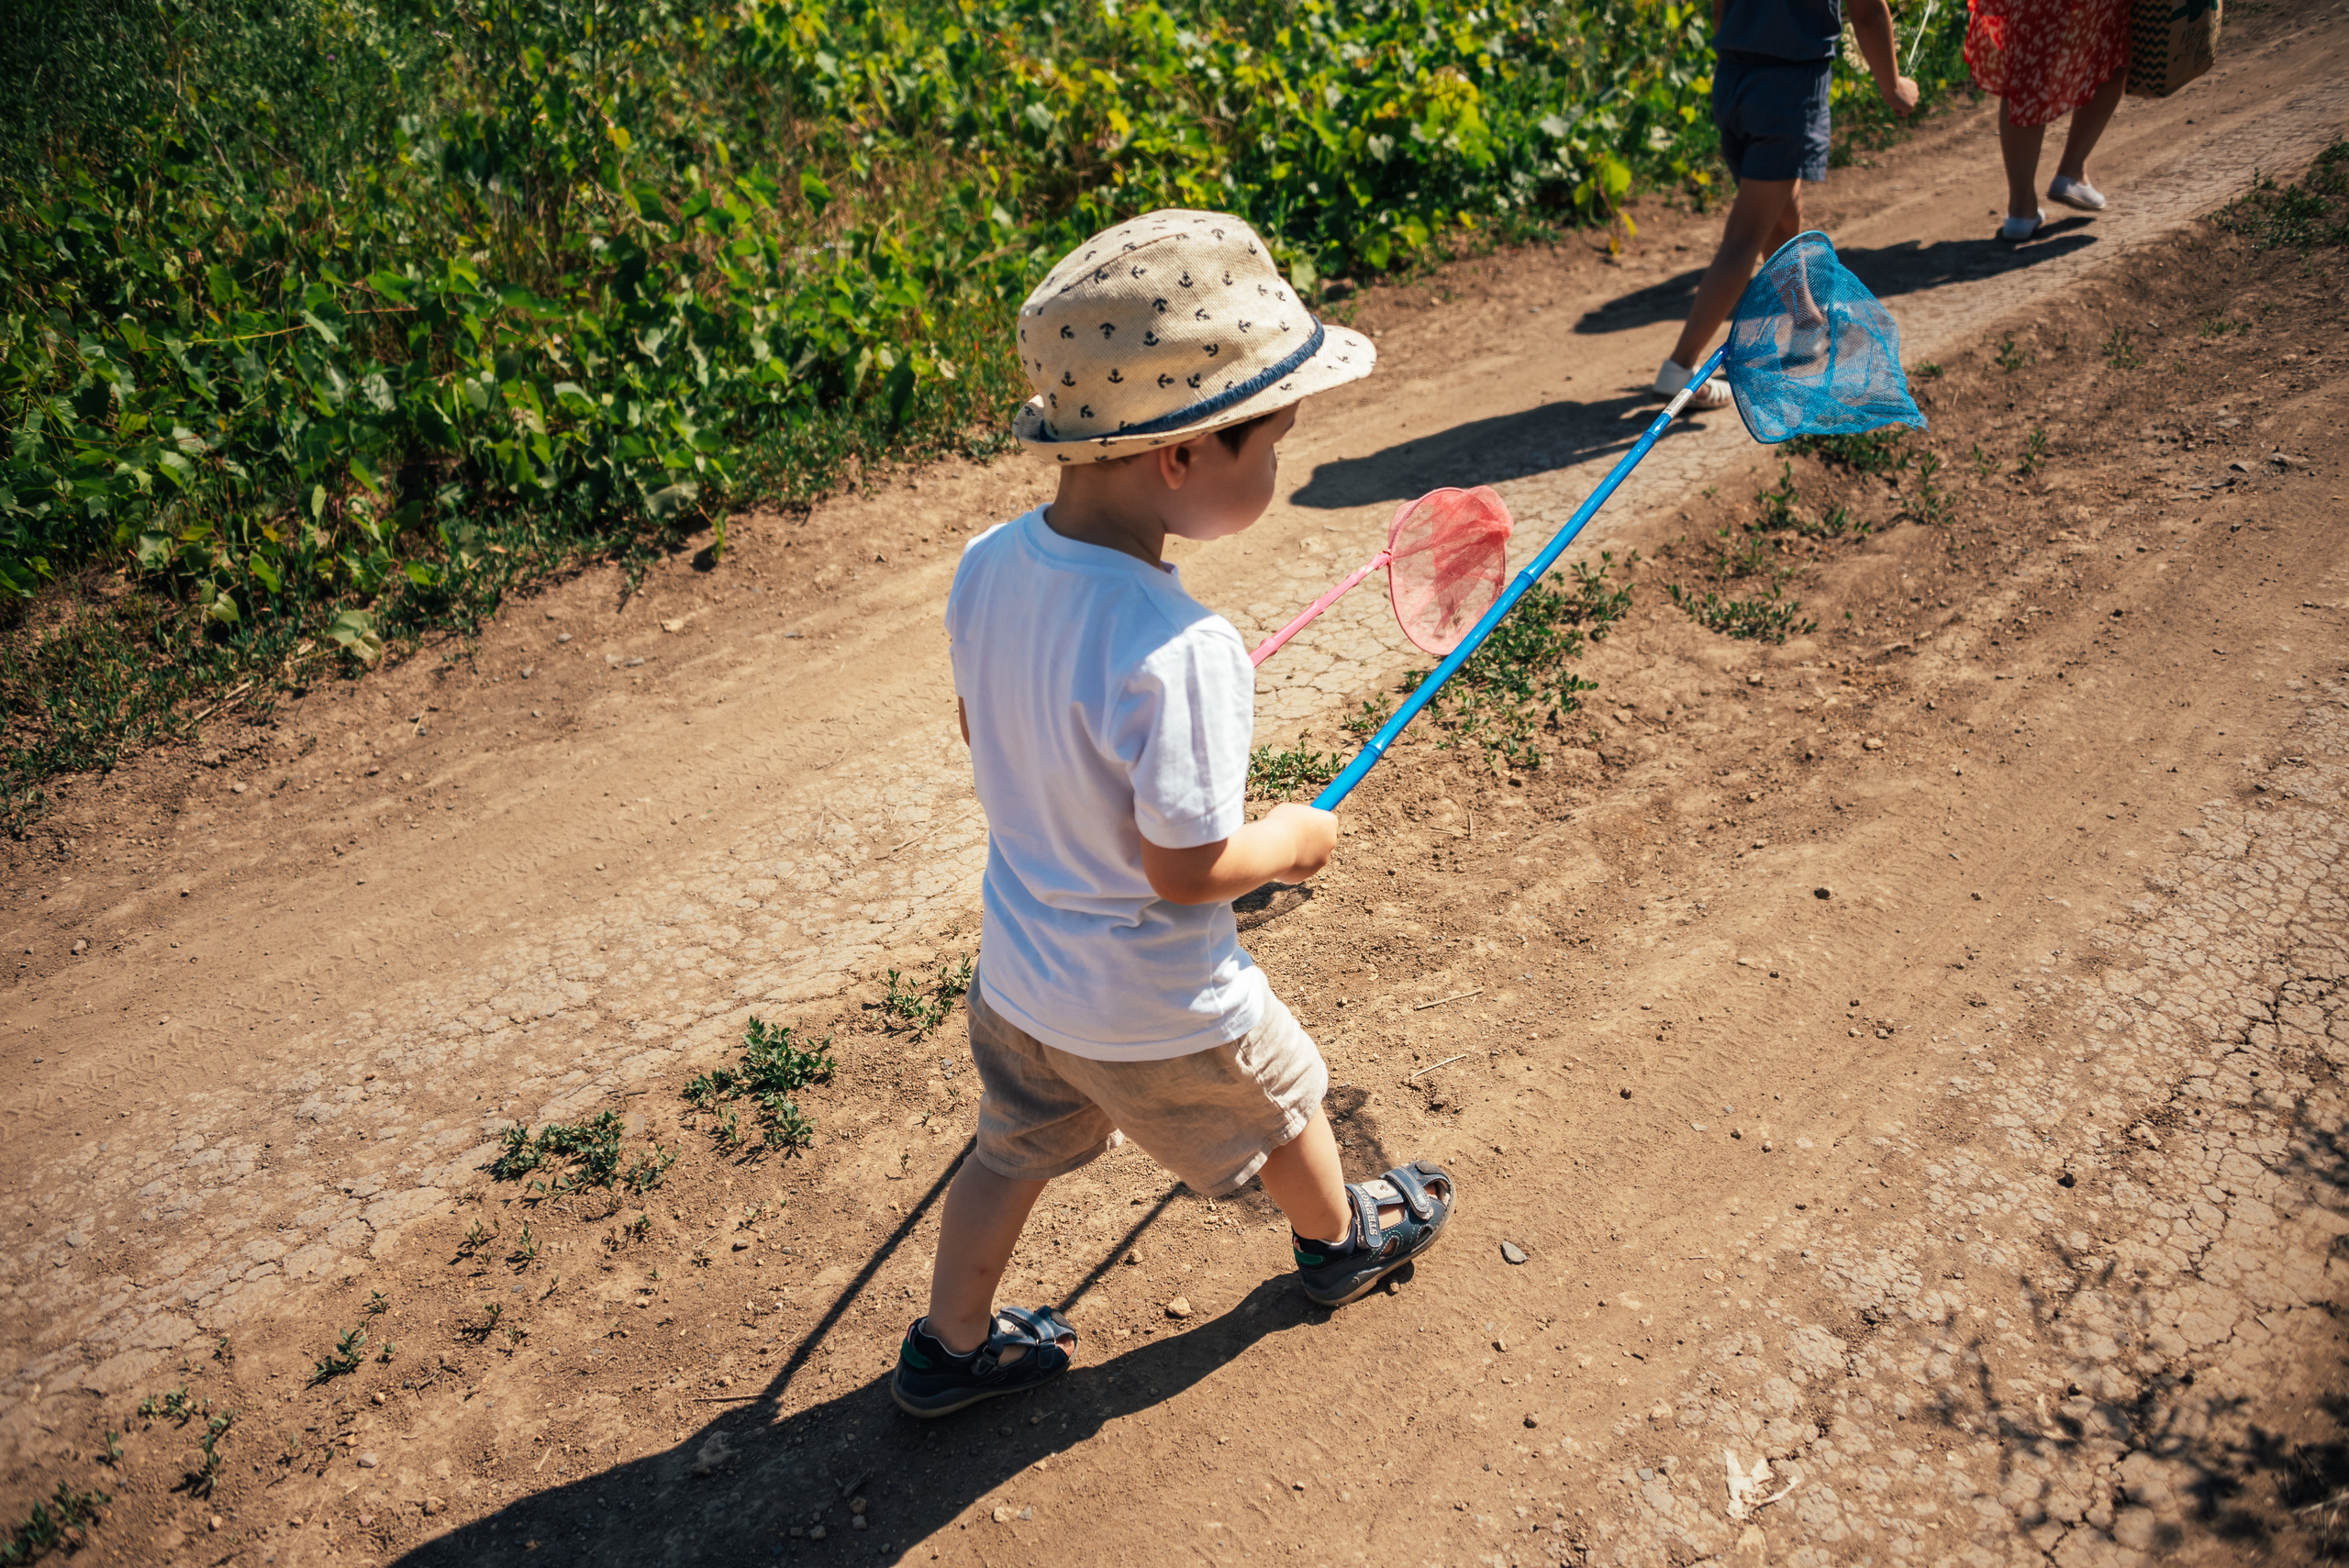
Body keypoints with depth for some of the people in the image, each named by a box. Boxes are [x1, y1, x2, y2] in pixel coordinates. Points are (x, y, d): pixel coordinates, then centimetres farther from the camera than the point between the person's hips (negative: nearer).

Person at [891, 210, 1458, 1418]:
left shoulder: (988, 565, -13)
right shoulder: (1180, 651, -37)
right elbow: (1187, 870, -28)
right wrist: (1294, 839, -9)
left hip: (1017, 971, 6)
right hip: (1159, 1014, -5)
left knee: (1012, 1152, 27)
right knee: (1282, 1105, 25)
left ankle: (949, 1347, 45)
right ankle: (1343, 1241, 54)